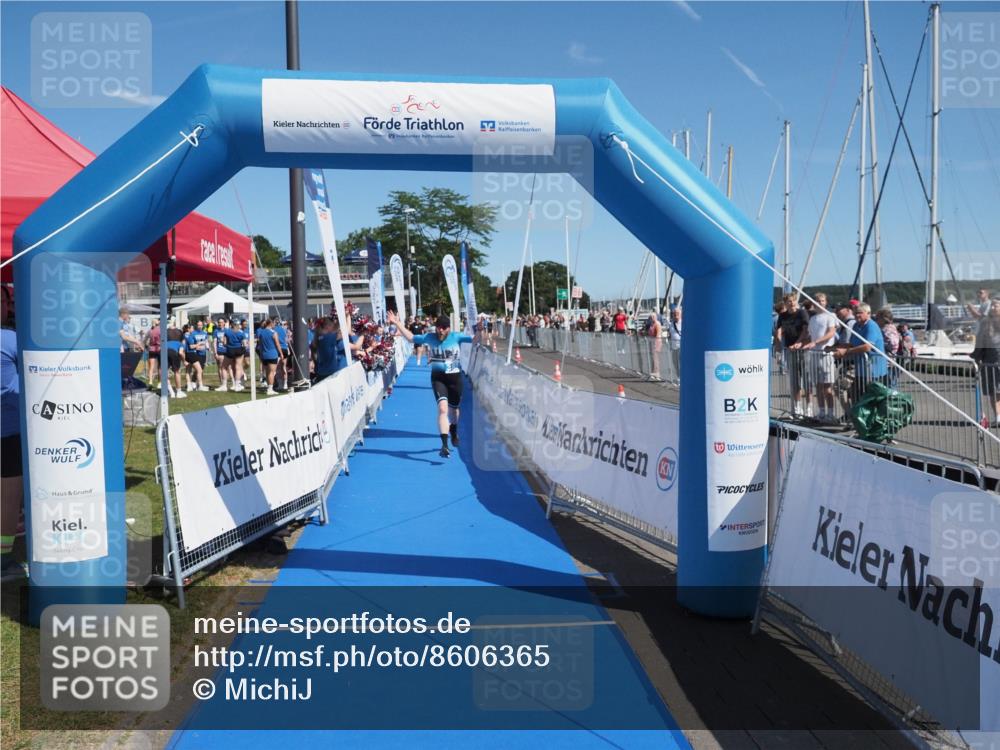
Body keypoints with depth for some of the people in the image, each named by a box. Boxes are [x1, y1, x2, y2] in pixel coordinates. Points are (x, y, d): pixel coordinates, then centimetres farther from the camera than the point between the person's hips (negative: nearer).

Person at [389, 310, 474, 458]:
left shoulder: (456, 337, -5)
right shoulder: (429, 337, -1)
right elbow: (410, 337, 7)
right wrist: (398, 323, 1)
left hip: (455, 377, 1)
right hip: (438, 377, -1)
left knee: (453, 409, 19)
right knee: (442, 408, -19)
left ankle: (454, 433, 50)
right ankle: (444, 444, -22)